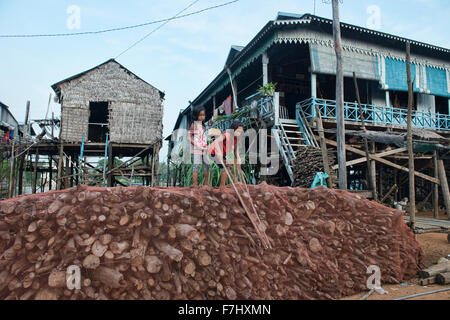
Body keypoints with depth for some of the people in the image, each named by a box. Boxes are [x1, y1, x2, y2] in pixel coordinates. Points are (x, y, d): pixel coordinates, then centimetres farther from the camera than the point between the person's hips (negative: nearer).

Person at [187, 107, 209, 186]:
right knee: (196, 166, -9)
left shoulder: (203, 125, 14)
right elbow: (189, 137, -10)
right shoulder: (194, 125, -4)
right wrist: (196, 145, -19)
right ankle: (195, 185, -6)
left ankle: (207, 184, 19)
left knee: (207, 165, 7)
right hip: (196, 149, -6)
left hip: (204, 149, 7)